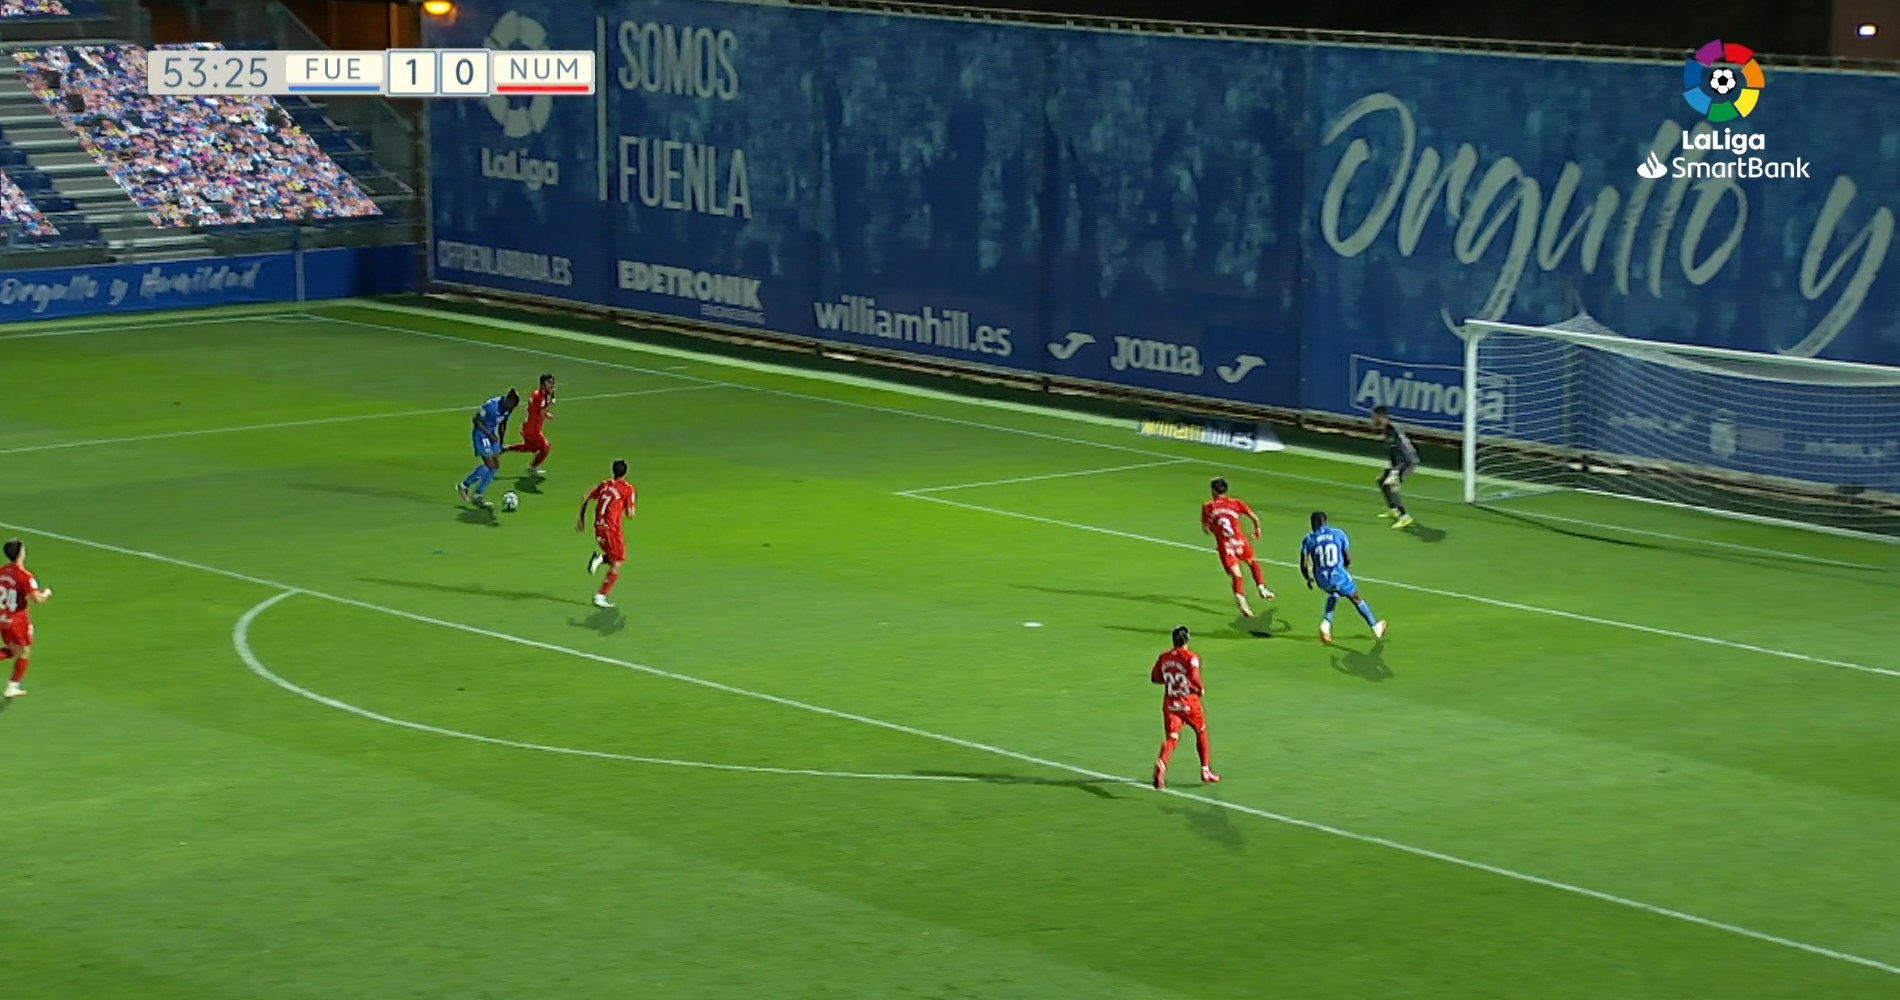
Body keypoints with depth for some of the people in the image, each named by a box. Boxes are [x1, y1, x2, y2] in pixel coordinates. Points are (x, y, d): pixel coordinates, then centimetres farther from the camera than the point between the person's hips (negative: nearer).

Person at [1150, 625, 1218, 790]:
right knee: (1201, 732, 20)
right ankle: (1206, 771, 29)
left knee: (1171, 737, -4)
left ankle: (1161, 763, -36)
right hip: (1189, 704, -3)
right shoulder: (1191, 658, -12)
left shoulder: (1164, 657, 3)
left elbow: (1154, 677, 11)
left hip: (1170, 704, 3)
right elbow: (1194, 678, -24)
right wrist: (1200, 689, -5)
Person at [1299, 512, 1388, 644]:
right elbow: (1348, 559, 6)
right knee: (1356, 599, 23)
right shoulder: (1338, 534, 1)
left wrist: (1308, 579, 19)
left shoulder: (1308, 539, 0)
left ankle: (1326, 623, 17)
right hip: (1339, 576, -1)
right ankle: (1376, 627, 38)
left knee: (1333, 594, 35)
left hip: (1321, 580, 1)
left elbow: (1304, 565, 0)